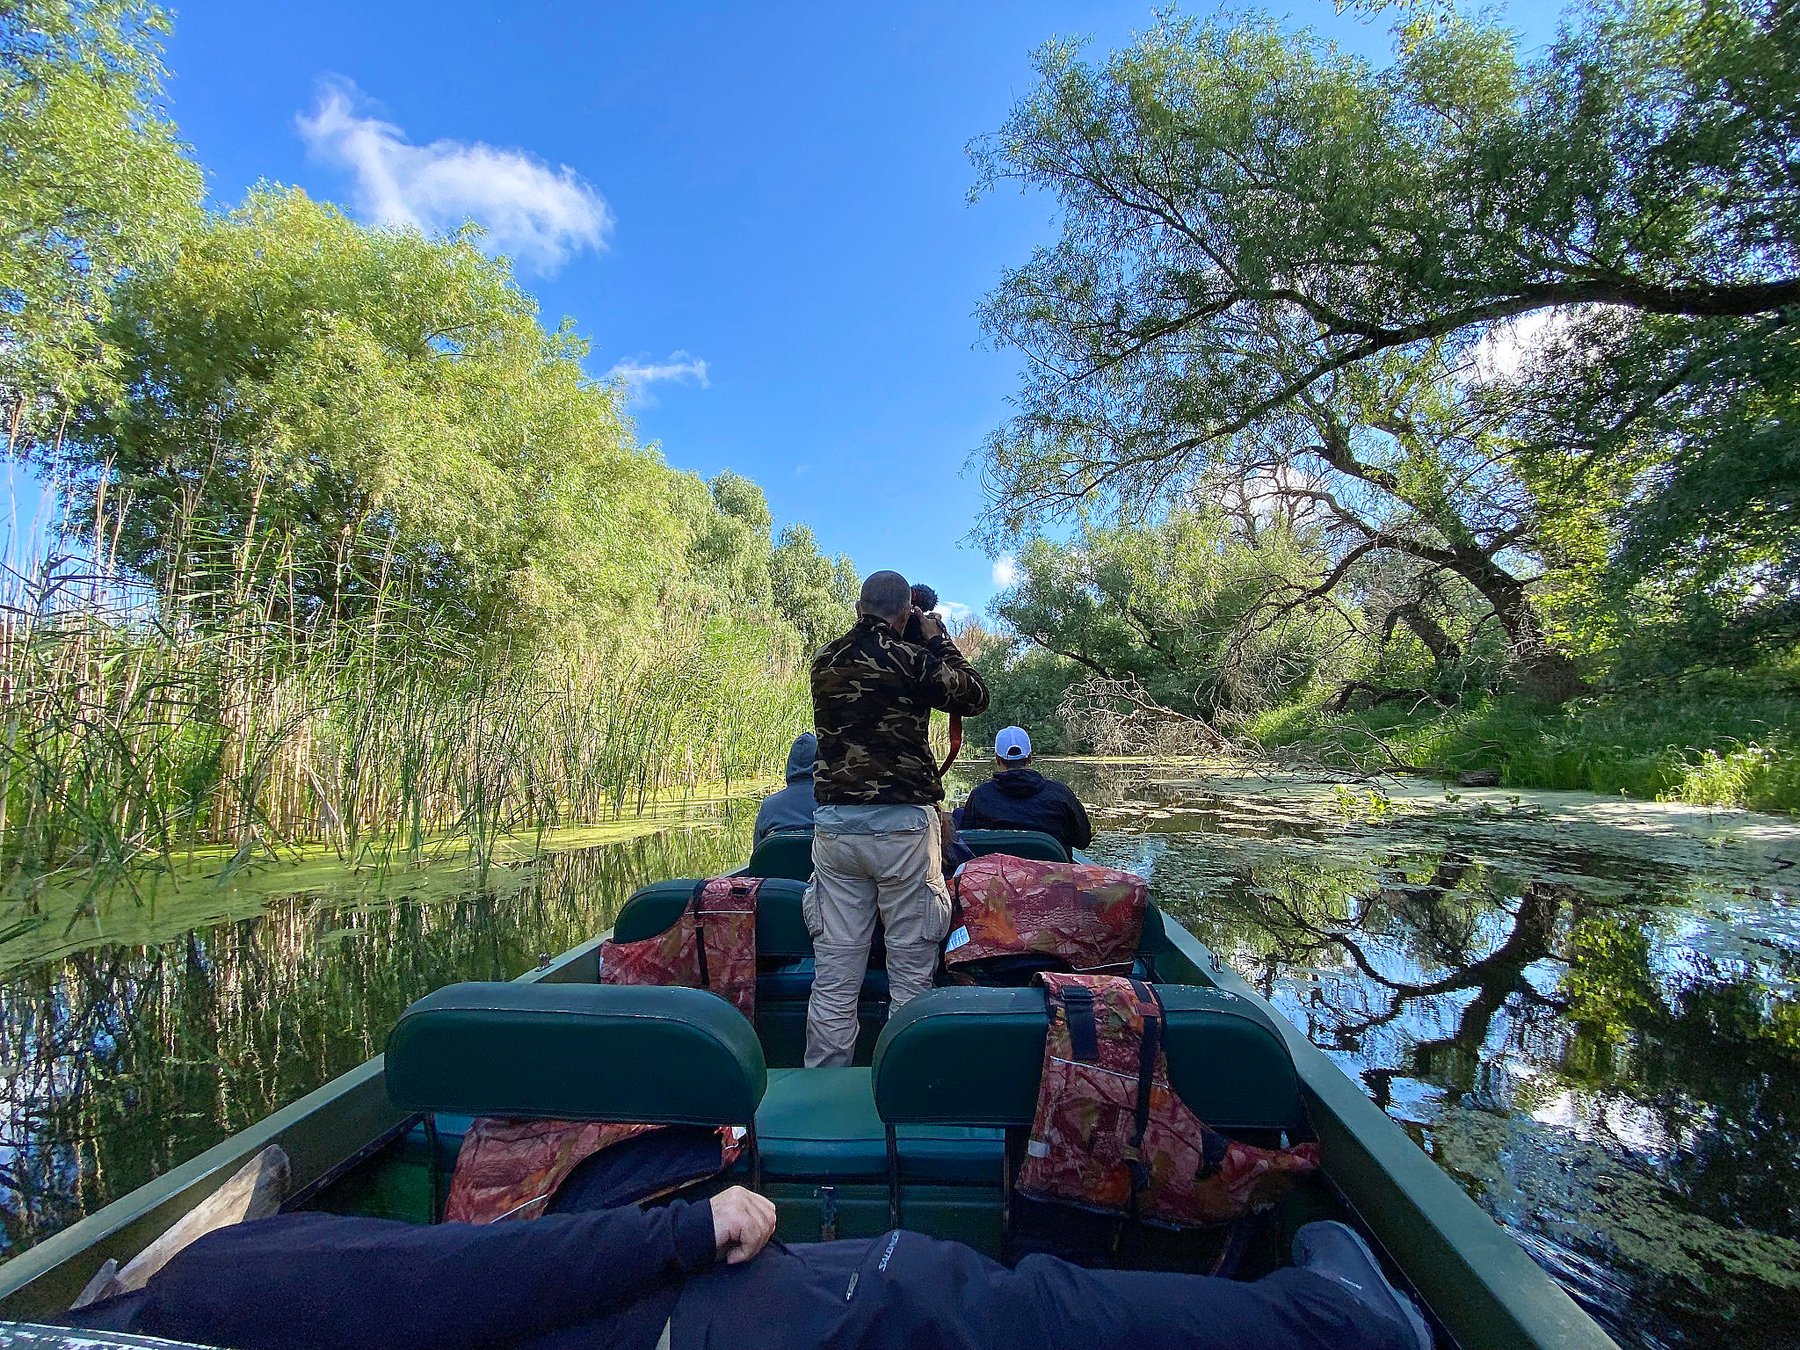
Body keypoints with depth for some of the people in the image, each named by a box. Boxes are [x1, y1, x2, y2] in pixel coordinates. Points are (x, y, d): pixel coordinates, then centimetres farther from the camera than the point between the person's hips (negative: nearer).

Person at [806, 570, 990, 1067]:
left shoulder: (824, 662, 6)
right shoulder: (913, 660, -8)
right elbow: (977, 696, 6)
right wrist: (938, 639, 14)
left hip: (834, 824, 4)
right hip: (902, 825, -4)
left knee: (833, 979, 10)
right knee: (911, 977, 8)